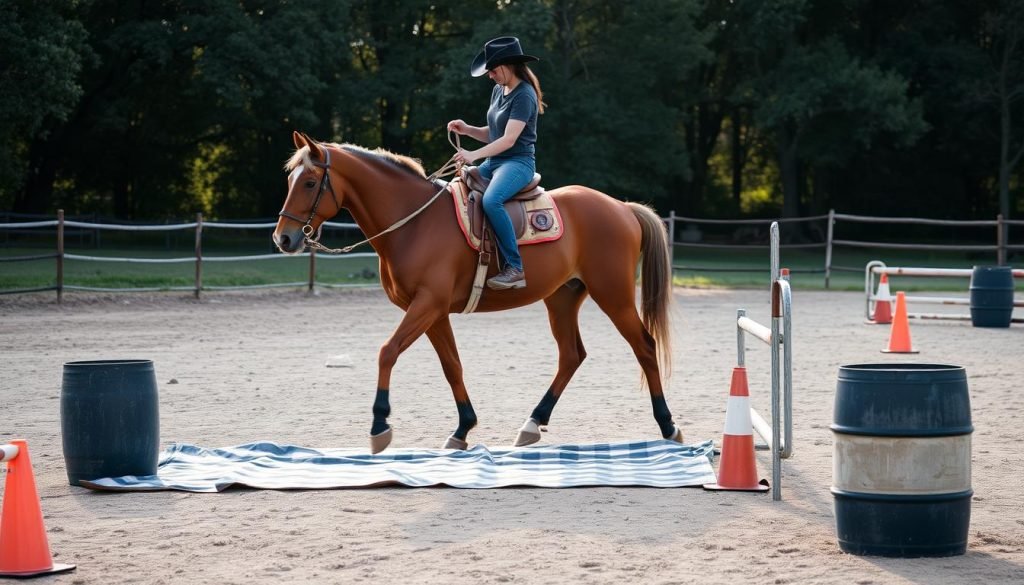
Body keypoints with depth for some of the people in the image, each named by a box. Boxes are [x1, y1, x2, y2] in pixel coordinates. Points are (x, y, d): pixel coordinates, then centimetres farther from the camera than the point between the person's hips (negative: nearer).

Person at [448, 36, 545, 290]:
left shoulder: (524, 95, -13)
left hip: (518, 162, -10)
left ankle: (515, 269, -32)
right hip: (493, 162, 10)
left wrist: (474, 155, -31)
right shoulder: (498, 91, 14)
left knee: (491, 200, -35)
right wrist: (466, 129, 2)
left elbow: (509, 139, -21)